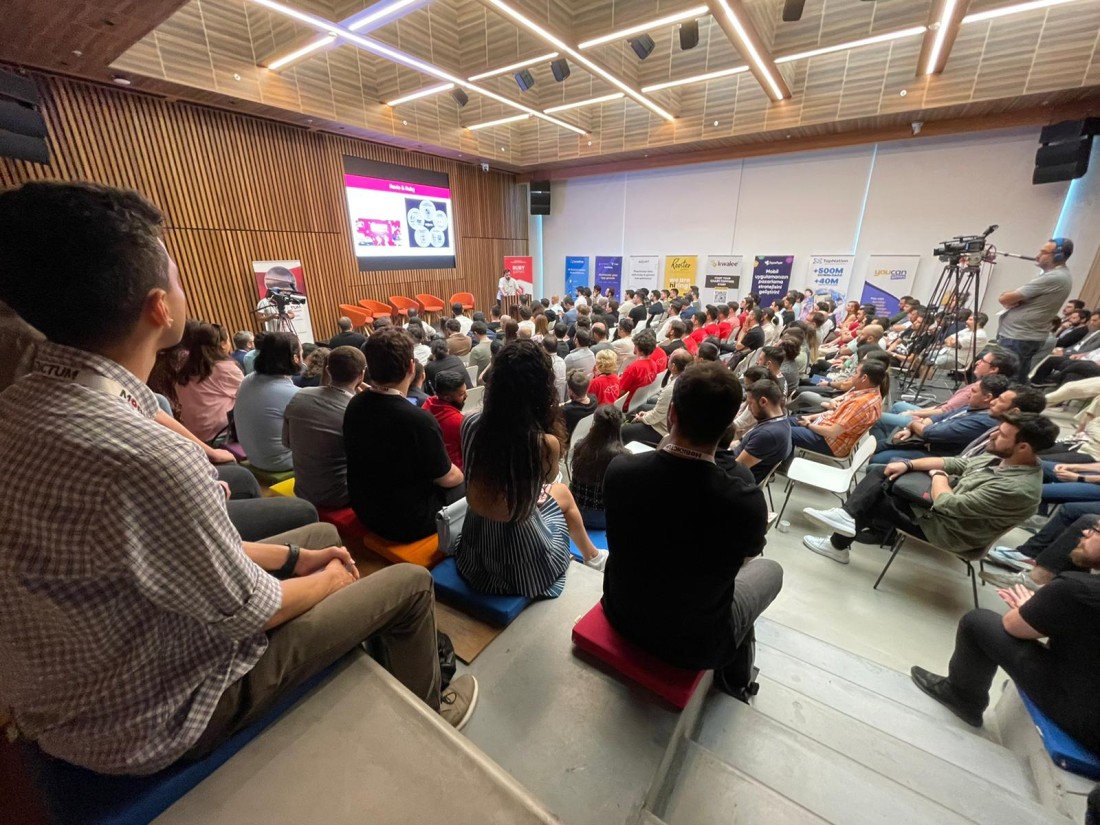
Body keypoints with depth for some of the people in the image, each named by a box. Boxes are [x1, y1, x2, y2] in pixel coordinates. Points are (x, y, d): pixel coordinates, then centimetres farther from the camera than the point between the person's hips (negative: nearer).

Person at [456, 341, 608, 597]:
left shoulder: (471, 425, -18)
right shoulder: (546, 443, -31)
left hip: (475, 547, 4)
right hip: (520, 558, -4)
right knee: (563, 493, 26)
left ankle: (590, 554, 52)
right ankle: (592, 555, 53)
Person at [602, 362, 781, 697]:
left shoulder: (619, 469, -23)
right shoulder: (747, 501, -31)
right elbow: (743, 558, -6)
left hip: (622, 614, 3)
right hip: (694, 644, -2)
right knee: (770, 569, 22)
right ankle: (734, 678, 46)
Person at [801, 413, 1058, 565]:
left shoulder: (1018, 488, -30)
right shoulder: (1002, 458, -3)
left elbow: (948, 504, -29)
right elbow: (955, 463, 7)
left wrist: (938, 476, -10)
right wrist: (908, 465, -5)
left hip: (947, 528, -8)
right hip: (944, 506, 8)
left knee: (876, 498, -4)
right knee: (878, 472, -2)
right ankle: (849, 518, -13)